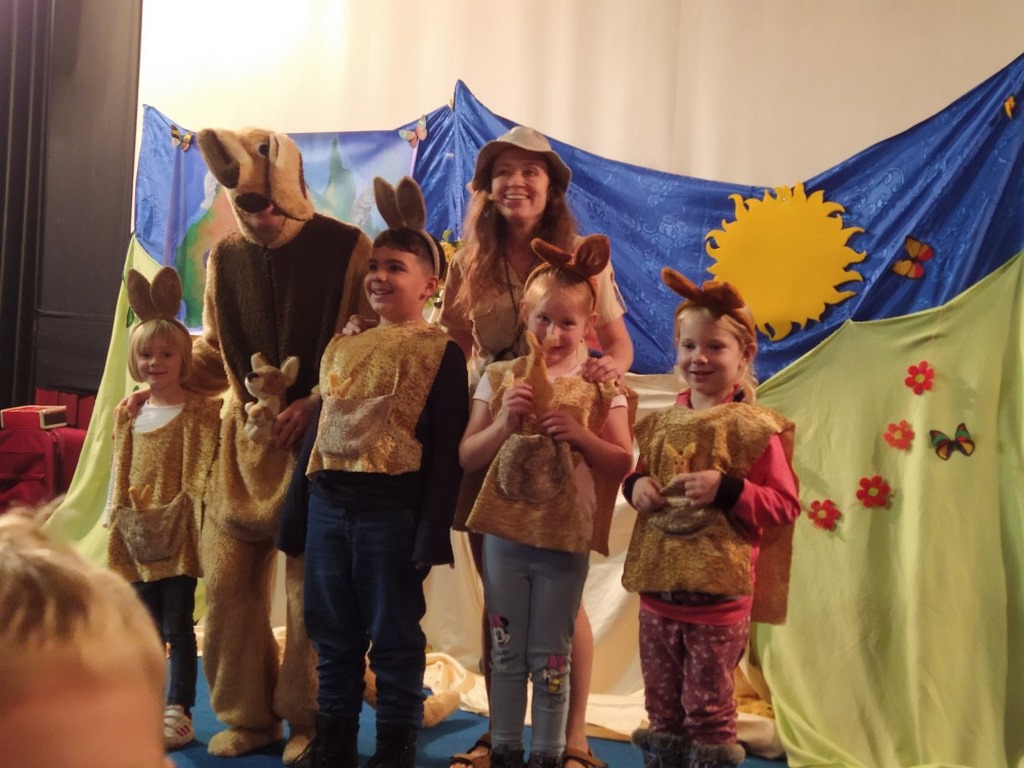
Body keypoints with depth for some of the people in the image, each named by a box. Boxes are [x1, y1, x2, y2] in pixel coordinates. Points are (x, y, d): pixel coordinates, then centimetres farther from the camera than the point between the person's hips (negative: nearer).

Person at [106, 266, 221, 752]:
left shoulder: (201, 411, -7)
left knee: (178, 625, 1)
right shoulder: (128, 415, 9)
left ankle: (178, 713, 10)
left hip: (179, 533, -5)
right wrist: (120, 521, 9)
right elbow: (121, 473, 11)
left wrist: (192, 516, -17)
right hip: (138, 534, 5)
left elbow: (202, 473, -10)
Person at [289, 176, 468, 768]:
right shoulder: (342, 346, 13)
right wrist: (296, 505, 14)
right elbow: (318, 426, 16)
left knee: (394, 636, 6)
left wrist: (431, 532, -14)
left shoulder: (440, 353, -5)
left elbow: (447, 452, -9)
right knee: (332, 634, 14)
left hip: (393, 509, -6)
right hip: (328, 505, 6)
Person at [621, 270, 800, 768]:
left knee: (709, 707, 8)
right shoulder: (662, 423, 6)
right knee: (660, 703, 18)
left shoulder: (756, 428, -9)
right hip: (658, 585, 5)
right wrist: (635, 484, -2)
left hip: (718, 593, -5)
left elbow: (785, 505, -10)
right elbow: (641, 475, 20)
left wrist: (727, 489, -22)